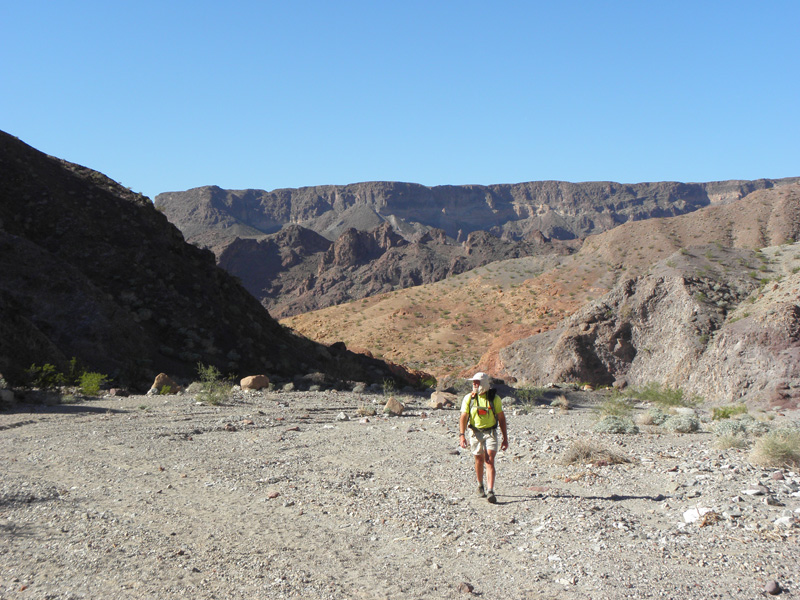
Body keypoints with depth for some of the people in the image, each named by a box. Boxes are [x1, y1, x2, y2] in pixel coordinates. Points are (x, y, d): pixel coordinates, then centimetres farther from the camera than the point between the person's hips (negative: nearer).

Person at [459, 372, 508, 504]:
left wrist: (505, 438, 4)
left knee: (490, 461, -12)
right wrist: (462, 435, -17)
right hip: (475, 432, 1)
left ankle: (491, 492, -18)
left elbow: (501, 418, 4)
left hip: (490, 432, -1)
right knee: (479, 460, 10)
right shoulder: (468, 398, 0)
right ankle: (480, 485, 33)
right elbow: (463, 417, -4)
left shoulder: (494, 398, -1)